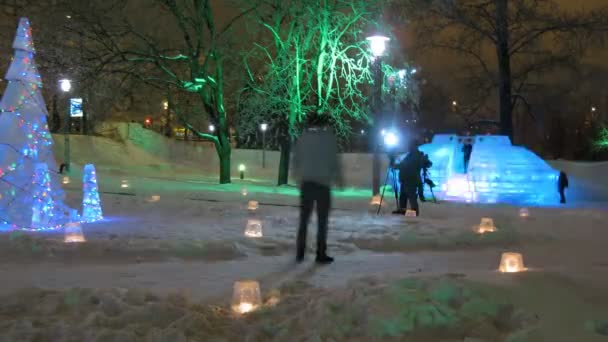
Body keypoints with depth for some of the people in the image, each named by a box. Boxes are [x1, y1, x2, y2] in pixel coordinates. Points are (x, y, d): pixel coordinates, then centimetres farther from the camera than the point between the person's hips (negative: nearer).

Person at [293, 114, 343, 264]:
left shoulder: (303, 138, 5)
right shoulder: (329, 137, -5)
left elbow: (296, 160, 8)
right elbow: (334, 161, -6)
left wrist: (298, 179, 20)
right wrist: (338, 179, 6)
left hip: (306, 183, 3)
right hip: (323, 184, -3)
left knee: (304, 219, 10)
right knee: (322, 220, 5)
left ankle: (300, 253, 9)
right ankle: (321, 254, 5)